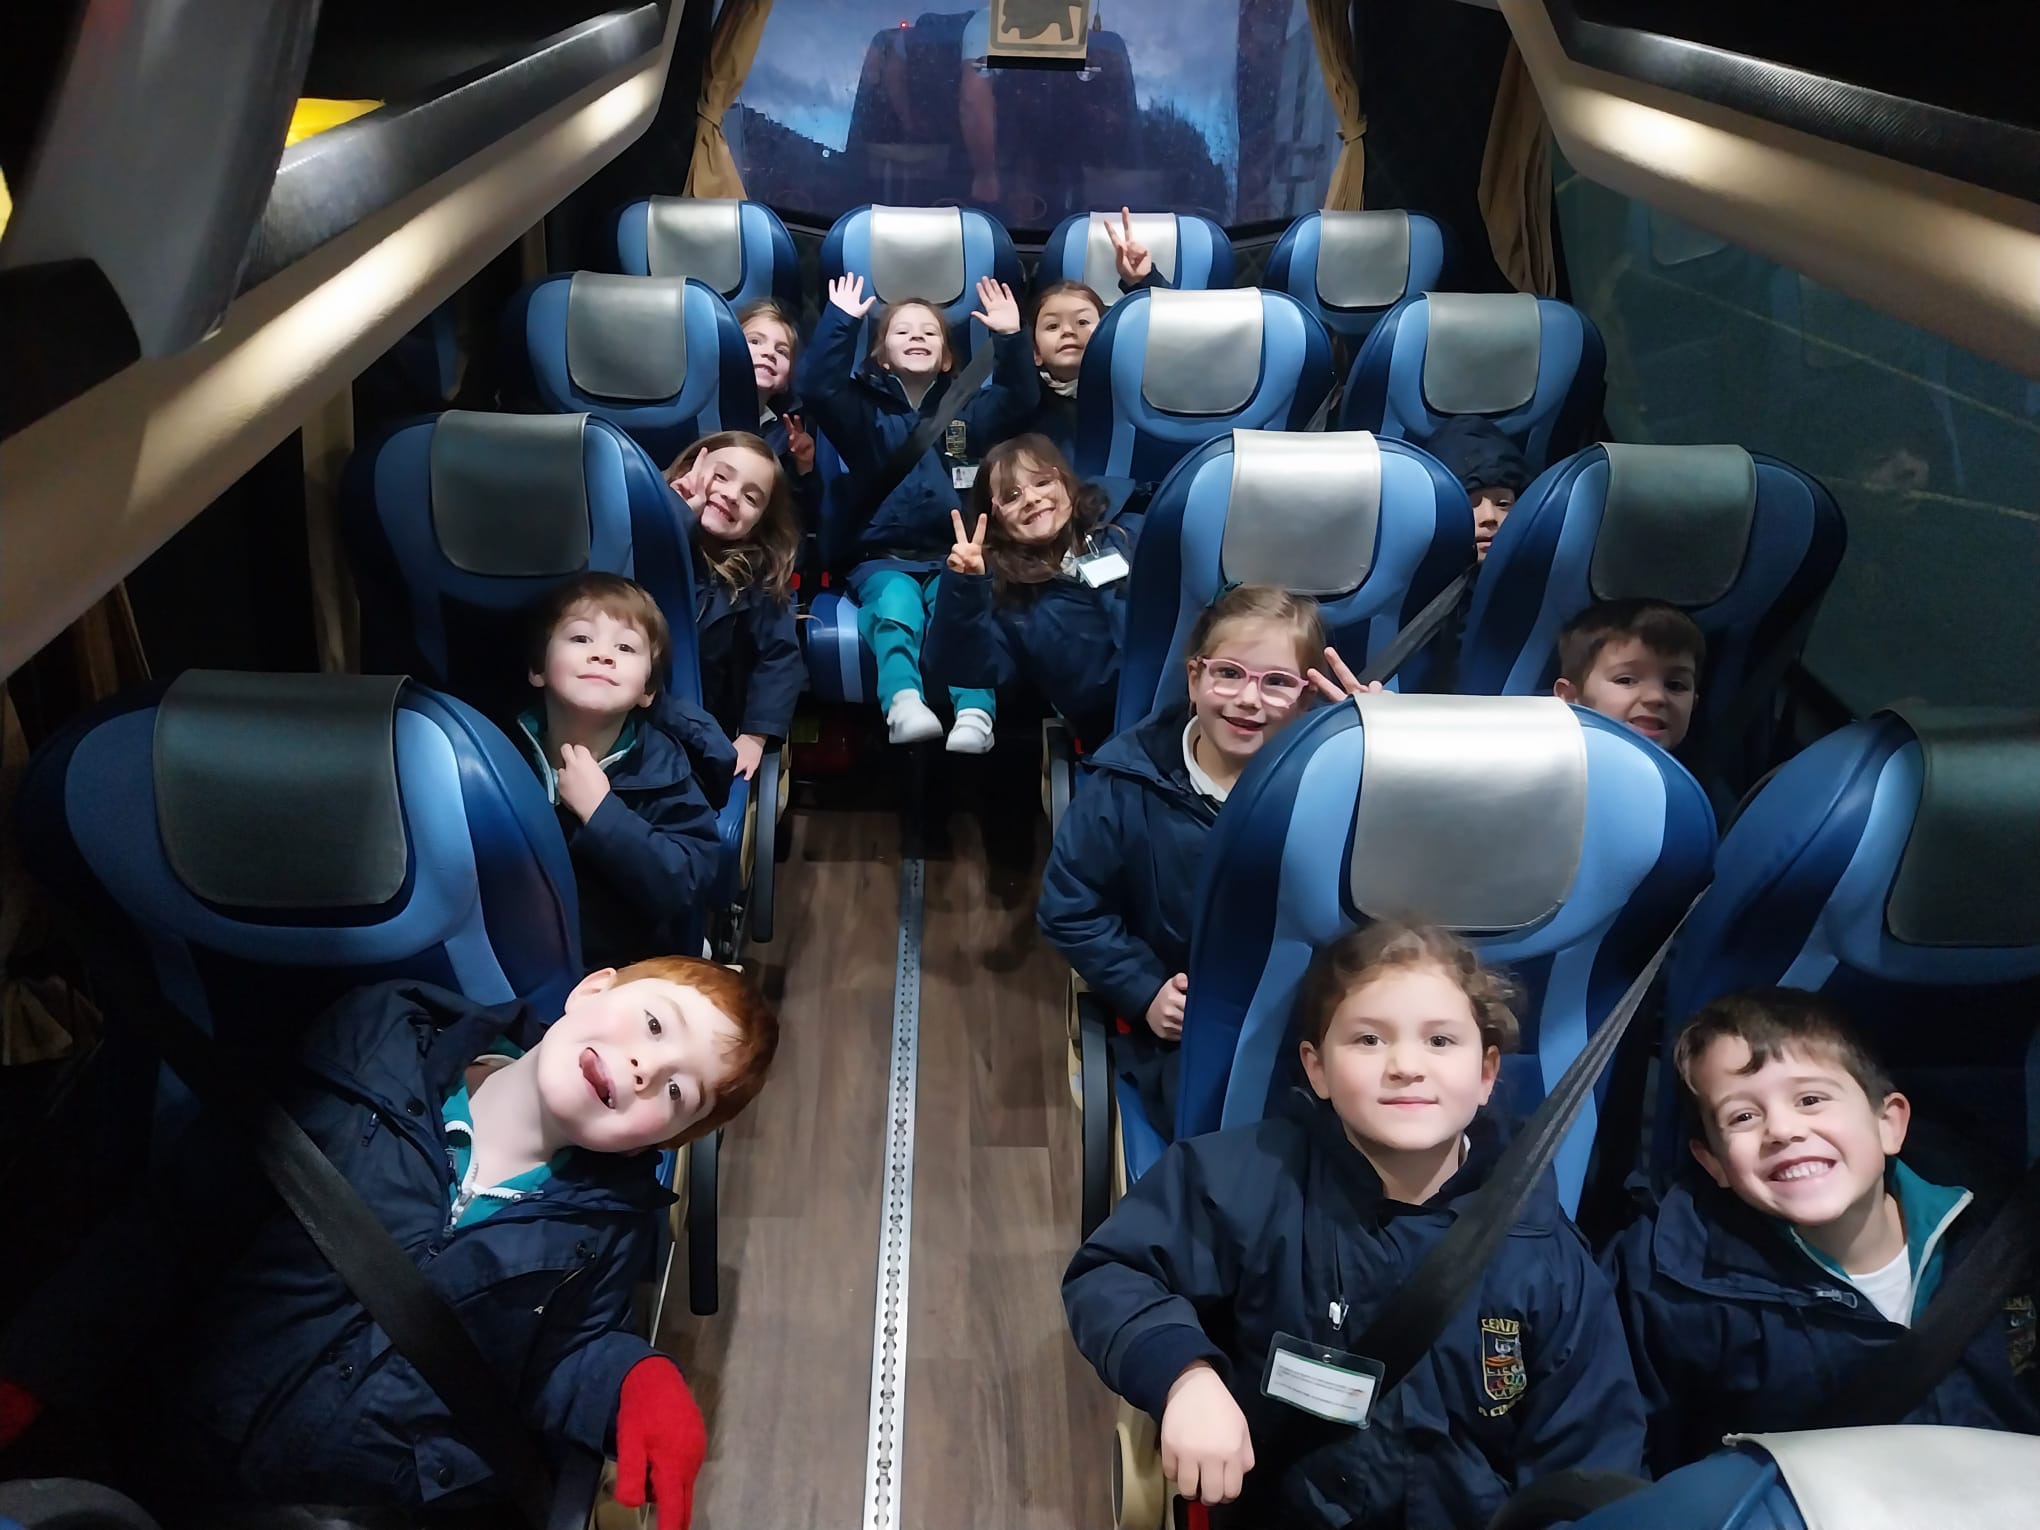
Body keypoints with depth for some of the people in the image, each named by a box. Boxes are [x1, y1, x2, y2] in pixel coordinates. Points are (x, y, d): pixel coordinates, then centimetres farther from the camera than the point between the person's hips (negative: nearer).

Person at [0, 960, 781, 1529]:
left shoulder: (610, 1219, -1)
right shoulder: (373, 1043, -5)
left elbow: (565, 1357, 9)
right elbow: (180, 1219, -1)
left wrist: (640, 1382, -12)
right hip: (174, 1461, -1)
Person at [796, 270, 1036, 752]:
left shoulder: (969, 411, 19)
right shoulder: (865, 410, 12)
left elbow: (1020, 401, 4)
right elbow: (818, 387, -5)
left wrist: (1010, 338, -9)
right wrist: (840, 321, -14)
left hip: (955, 558, 1)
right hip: (884, 558, -1)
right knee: (897, 603, -35)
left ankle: (975, 715, -51)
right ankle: (903, 705, -56)